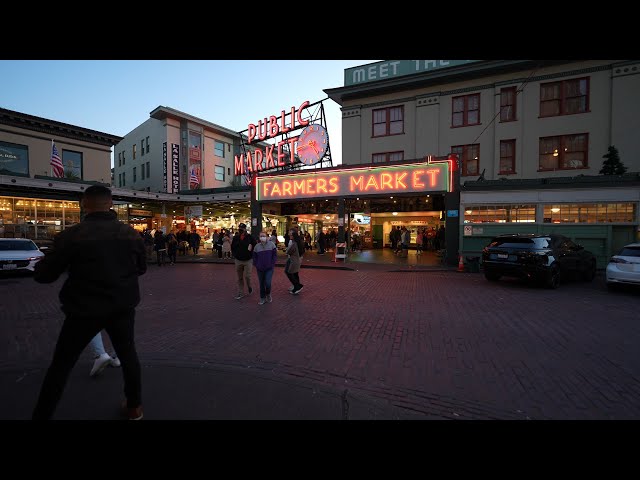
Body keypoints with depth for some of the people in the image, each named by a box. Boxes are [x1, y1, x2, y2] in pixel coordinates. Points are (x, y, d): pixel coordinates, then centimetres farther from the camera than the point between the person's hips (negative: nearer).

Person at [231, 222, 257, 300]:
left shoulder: (250, 237, -7)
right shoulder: (235, 238, 2)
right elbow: (232, 247, 15)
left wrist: (251, 255, -5)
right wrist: (235, 256, 7)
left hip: (248, 260, -3)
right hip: (238, 261, 3)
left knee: (247, 276, -7)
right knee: (240, 278, 9)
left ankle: (249, 287, 23)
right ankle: (240, 293, 20)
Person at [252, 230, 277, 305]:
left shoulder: (271, 244, -4)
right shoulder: (257, 246, 4)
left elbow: (275, 255, -2)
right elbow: (255, 257, 11)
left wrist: (272, 264, -8)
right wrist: (256, 265, 0)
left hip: (269, 268, -3)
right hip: (260, 268, 3)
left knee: (268, 283, -11)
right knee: (261, 284, 9)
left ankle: (268, 294, 19)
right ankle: (262, 298, 25)